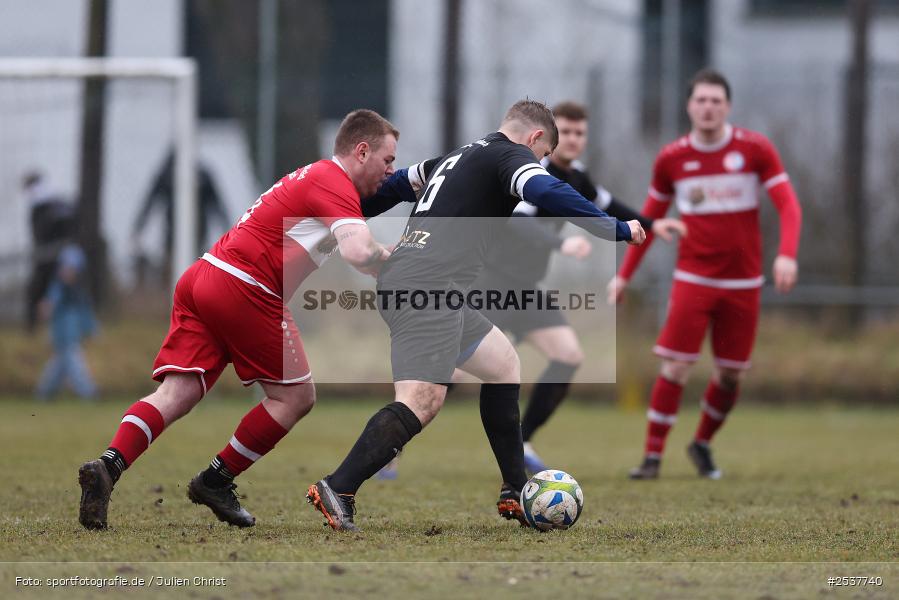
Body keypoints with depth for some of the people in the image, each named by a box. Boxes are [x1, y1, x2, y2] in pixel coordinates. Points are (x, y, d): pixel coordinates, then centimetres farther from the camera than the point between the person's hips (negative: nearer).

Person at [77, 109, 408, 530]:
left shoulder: (313, 176, 25)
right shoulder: (335, 184, -6)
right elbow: (359, 254, -20)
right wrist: (395, 255, -1)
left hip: (202, 277, 9)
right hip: (243, 287, -9)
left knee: (176, 395, -3)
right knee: (295, 397, 5)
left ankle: (107, 466, -24)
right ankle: (216, 482, 8)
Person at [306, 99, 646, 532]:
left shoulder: (459, 156, 27)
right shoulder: (512, 155, 1)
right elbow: (547, 192, -21)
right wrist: (619, 230, -13)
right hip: (429, 284, -10)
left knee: (503, 363, 22)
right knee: (423, 399, -21)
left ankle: (515, 494, 22)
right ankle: (337, 491, -31)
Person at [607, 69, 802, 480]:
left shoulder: (755, 149, -3)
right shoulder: (671, 159, 2)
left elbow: (788, 205, -7)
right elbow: (649, 219, 13)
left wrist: (787, 254, -24)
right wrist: (624, 275, 11)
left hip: (743, 283, 0)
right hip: (693, 278, 0)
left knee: (731, 375, 4)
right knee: (675, 367, -10)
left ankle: (702, 444, 27)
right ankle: (653, 456, -3)